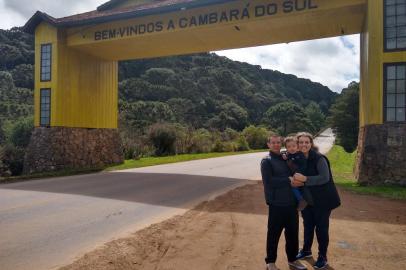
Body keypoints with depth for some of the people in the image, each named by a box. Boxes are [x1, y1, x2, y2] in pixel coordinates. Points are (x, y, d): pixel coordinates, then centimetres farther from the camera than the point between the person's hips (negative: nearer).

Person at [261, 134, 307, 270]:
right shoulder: (266, 161, -7)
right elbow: (268, 182, -19)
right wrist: (289, 180, -17)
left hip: (291, 203, 6)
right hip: (277, 204, -5)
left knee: (293, 233, 15)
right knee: (274, 234, 6)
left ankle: (292, 259, 34)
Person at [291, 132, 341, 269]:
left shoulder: (319, 158, -19)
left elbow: (325, 178, -27)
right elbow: (297, 177, 3)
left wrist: (305, 179, -34)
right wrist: (295, 181, -20)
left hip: (322, 199, -5)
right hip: (307, 199, 5)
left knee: (321, 228, 5)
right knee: (308, 225, 19)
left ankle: (322, 257, 24)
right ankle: (306, 250, 39)